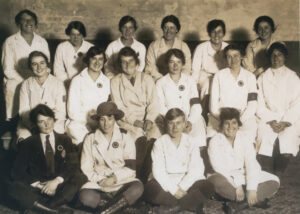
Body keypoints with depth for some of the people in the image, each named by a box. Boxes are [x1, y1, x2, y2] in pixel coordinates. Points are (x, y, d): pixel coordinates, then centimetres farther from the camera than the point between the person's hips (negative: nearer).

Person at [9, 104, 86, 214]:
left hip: (61, 185, 1)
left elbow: (73, 165, 3)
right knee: (15, 187, -31)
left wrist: (57, 181, -15)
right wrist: (39, 185, -13)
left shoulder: (65, 140, 15)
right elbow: (17, 171, 2)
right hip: (37, 187, 0)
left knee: (80, 177, -30)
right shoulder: (28, 144, 12)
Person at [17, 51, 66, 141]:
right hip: (29, 124, 1)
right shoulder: (26, 84, 8)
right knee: (23, 137, -27)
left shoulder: (58, 83, 2)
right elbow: (23, 111, 1)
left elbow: (61, 113, -3)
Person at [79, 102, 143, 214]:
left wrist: (115, 178, -16)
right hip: (98, 184, 0)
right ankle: (119, 202, -13)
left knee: (138, 188, -32)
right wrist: (99, 179, -13)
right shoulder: (90, 139, 7)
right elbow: (86, 168, 4)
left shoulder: (126, 138, 4)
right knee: (86, 197, -31)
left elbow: (131, 167, -1)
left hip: (122, 183, 0)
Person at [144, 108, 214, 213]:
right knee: (150, 189, -30)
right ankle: (191, 204, -19)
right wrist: (174, 190, -19)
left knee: (207, 188, -24)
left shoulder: (190, 143, 4)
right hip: (166, 183, -1)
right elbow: (158, 171, -10)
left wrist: (181, 188, -18)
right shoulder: (160, 143, 0)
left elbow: (196, 169, -7)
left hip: (187, 182, 1)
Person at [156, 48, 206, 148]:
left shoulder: (190, 81, 16)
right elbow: (161, 108, 1)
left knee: (199, 139, -29)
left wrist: (190, 121, -14)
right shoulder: (160, 83, 12)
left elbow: (196, 105, 6)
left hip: (192, 118, 2)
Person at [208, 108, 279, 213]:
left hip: (243, 176, 3)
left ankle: (240, 204, -28)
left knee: (274, 182, -16)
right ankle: (256, 200, -25)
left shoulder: (245, 139, -3)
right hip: (226, 178, -3)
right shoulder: (215, 141, -10)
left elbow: (251, 164, -14)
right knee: (216, 180, -38)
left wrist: (252, 189, -27)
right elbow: (220, 169, -17)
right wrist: (237, 185, -26)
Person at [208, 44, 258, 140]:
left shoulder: (250, 77, 14)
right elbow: (213, 104, 5)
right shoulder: (219, 76, 12)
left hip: (244, 117, 1)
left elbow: (253, 104, 5)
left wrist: (241, 120, -11)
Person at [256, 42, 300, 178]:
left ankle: (278, 176, -18)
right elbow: (260, 104, 5)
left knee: (287, 140, -28)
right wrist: (271, 121, -8)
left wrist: (285, 122, -10)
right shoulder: (263, 78, 13)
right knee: (265, 139, -27)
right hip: (267, 118, 1)